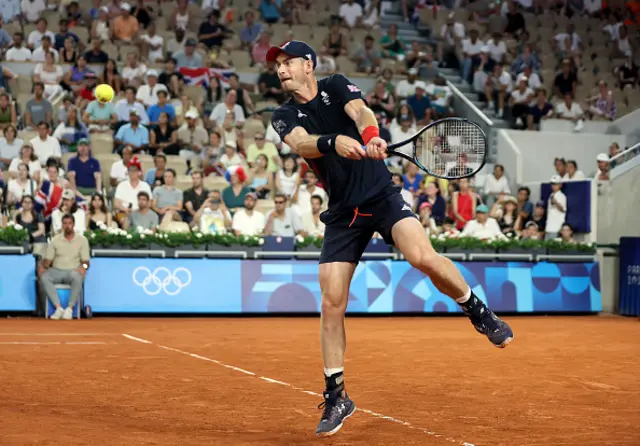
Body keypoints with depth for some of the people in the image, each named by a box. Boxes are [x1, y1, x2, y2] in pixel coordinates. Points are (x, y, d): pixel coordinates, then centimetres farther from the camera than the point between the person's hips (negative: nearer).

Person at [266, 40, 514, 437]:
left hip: (382, 195, -2)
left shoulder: (337, 86, 2)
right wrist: (335, 142, -40)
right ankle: (336, 398, 8)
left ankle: (479, 313, -2)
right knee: (332, 302, -5)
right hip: (343, 213, 2)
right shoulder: (285, 116, 4)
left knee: (423, 257, -28)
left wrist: (370, 136, -43)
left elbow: (361, 112, -19)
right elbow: (301, 143, -18)